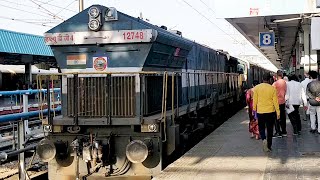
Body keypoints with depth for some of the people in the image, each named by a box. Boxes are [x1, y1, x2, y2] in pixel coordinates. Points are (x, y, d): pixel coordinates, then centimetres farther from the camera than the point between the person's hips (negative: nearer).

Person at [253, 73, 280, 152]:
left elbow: (255, 100, 1)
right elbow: (275, 101, -4)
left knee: (261, 128, 15)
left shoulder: (257, 88, -4)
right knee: (270, 130, 10)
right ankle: (269, 146, 14)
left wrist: (254, 109, 14)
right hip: (270, 111, 0)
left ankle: (264, 139, -13)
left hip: (260, 111, 0)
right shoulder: (272, 88, -6)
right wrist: (278, 112, 2)